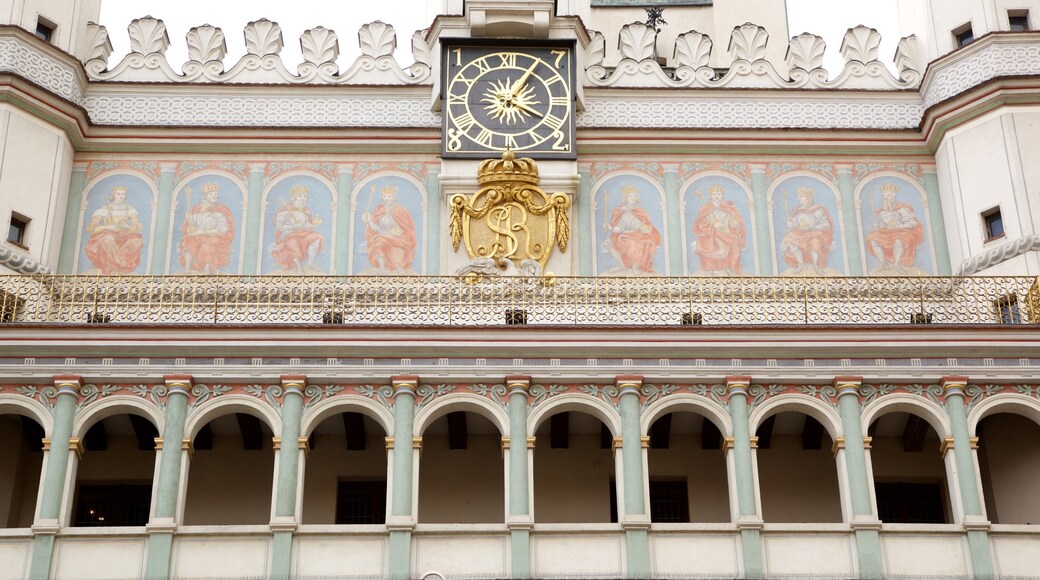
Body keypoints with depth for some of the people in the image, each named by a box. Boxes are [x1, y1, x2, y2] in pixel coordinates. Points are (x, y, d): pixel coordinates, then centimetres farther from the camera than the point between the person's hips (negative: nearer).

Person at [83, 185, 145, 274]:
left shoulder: (129, 209, 7)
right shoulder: (104, 209, -2)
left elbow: (138, 227, 0)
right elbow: (90, 228, -8)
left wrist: (127, 227, -21)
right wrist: (107, 227, -22)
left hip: (123, 239, 3)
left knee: (138, 241, -30)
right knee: (108, 238, -39)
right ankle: (122, 265, -31)